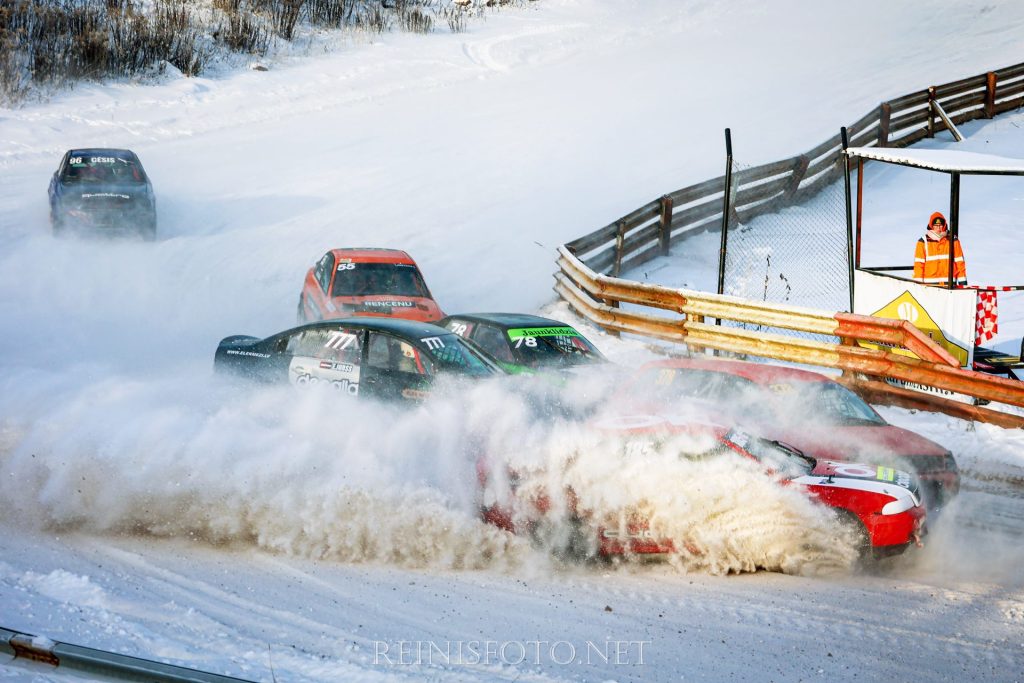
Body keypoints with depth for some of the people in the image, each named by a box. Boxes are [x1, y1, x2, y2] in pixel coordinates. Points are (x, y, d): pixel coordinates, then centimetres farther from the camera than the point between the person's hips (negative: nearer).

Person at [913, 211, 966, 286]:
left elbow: (959, 261, 9)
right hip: (930, 283, -1)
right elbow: (919, 263, 2)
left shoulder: (953, 241, 8)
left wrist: (963, 281, 4)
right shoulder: (923, 241, 4)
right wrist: (918, 282, -6)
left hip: (949, 283, 1)